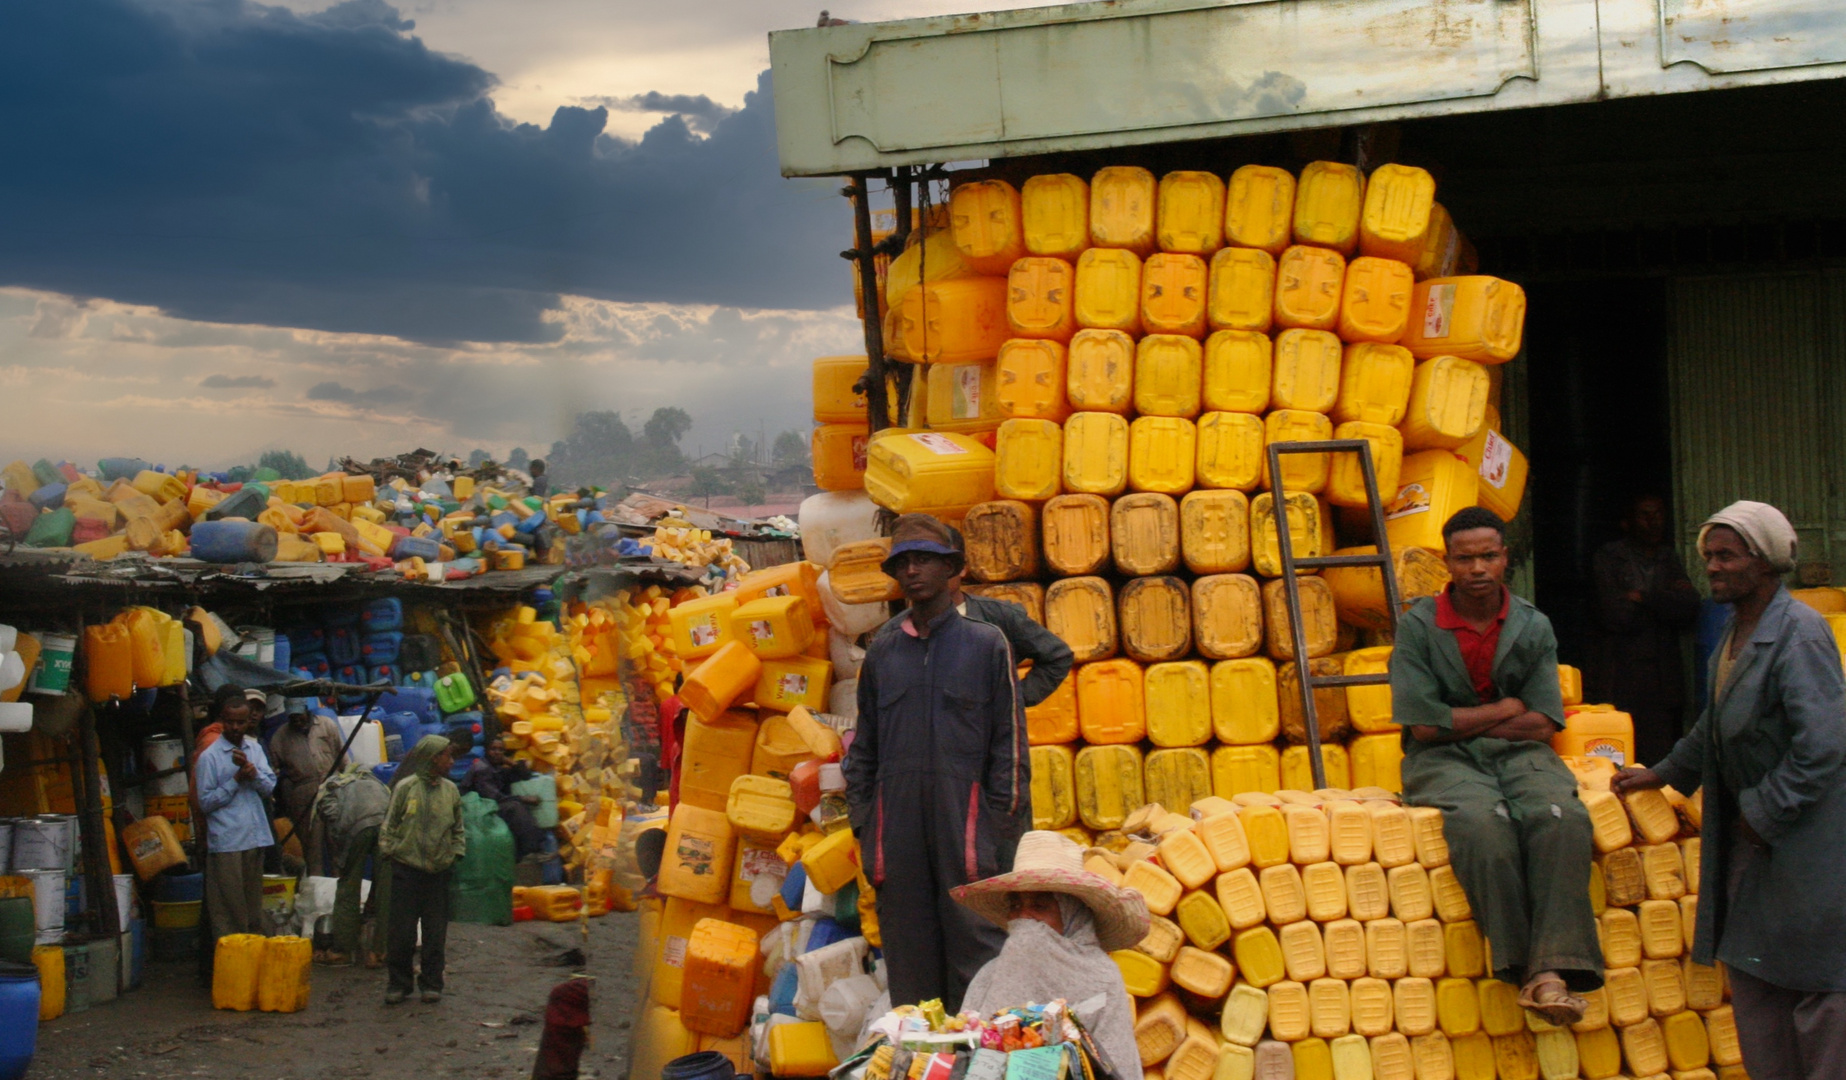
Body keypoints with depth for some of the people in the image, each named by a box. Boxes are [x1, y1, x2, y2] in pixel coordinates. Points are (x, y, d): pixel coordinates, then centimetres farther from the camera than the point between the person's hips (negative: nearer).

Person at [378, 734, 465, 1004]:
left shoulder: (450, 790, 6)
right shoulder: (406, 787, -4)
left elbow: (458, 829, 15)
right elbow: (389, 824, 2)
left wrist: (456, 854, 4)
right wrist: (388, 852, -3)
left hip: (438, 872, 3)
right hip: (406, 870, -3)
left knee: (436, 931, 6)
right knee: (400, 930, 0)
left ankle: (431, 983, 16)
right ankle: (399, 983, 12)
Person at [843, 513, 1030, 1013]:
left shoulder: (985, 643, 3)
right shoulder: (882, 649, 12)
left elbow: (1009, 742, 2)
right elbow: (863, 746, 17)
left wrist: (1003, 829, -3)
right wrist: (863, 822, 8)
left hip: (965, 823, -3)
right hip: (897, 832, 3)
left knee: (975, 945, -3)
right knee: (908, 962, 7)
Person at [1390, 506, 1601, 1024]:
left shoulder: (1533, 627, 8)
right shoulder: (1418, 627, 0)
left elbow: (1543, 725, 1)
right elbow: (1424, 725, -7)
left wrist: (1462, 722, -5)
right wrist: (1506, 709, 0)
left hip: (1518, 752, 3)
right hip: (1443, 761, -2)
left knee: (1563, 817, -31)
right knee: (1483, 822, -36)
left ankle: (1554, 968, -37)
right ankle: (1524, 966, -30)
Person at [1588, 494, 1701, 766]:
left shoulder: (1669, 558, 18)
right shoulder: (1609, 556, 5)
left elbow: (1689, 611, 2)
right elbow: (1615, 615, -8)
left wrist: (1644, 598, -5)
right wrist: (1665, 602, 0)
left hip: (1665, 679, 3)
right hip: (1620, 680, -3)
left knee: (1661, 760, -5)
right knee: (1619, 761, -11)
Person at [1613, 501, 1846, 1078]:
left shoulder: (1799, 632, -18)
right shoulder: (1735, 631, 10)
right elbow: (1715, 727, 24)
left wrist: (1765, 814, -17)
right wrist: (1662, 773, 25)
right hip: (1754, 833, 9)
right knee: (1750, 967, 13)